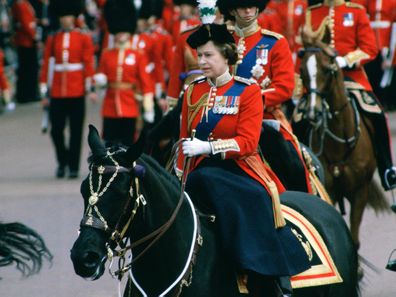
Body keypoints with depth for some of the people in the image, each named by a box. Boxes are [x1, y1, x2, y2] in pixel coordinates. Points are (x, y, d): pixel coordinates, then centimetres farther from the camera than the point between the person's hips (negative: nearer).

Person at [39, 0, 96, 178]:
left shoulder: (84, 39, 3)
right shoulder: (52, 40, 8)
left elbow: (89, 64, -1)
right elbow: (46, 65, 7)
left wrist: (90, 88, -8)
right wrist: (44, 92, 4)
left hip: (77, 91, -2)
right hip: (57, 93, 2)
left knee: (76, 131, 0)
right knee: (56, 130, -1)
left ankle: (73, 167, 7)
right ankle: (62, 162, 20)